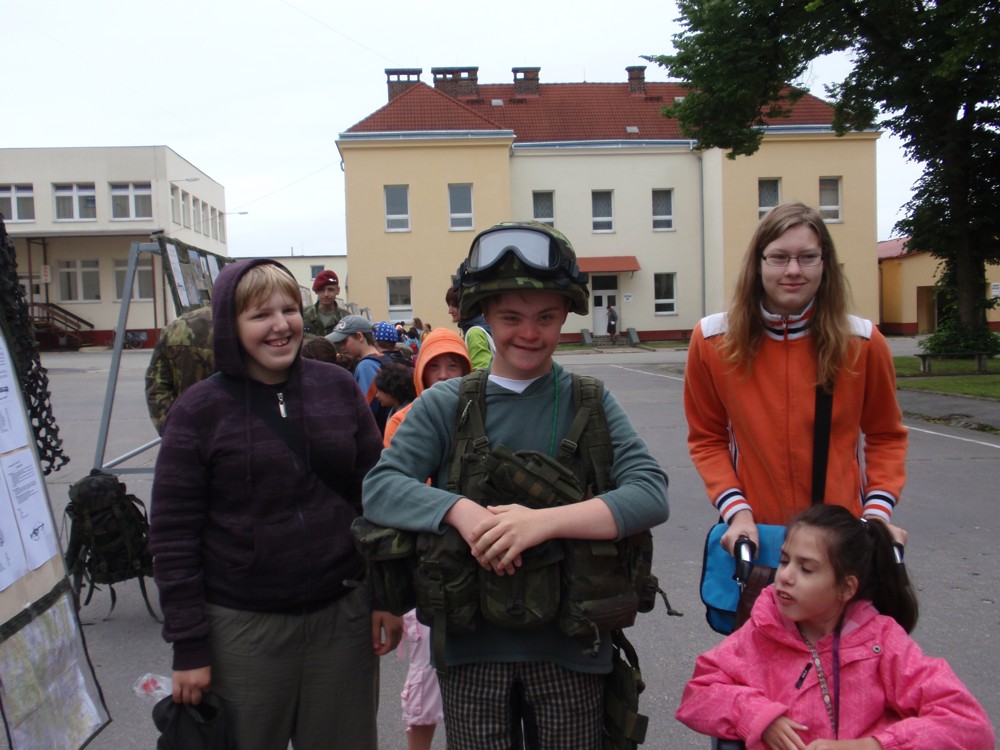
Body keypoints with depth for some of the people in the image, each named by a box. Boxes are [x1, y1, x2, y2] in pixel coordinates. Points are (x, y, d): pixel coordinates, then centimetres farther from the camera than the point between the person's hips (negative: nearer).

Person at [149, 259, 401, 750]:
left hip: (344, 615, 2)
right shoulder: (199, 411, -6)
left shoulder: (337, 387, 1)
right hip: (243, 629, -2)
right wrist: (188, 647, -6)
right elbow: (173, 537, -5)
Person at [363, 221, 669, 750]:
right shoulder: (444, 404, 0)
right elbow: (378, 488, -8)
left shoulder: (589, 402, -1)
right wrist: (460, 509, -26)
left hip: (570, 645, 0)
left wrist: (543, 521, -25)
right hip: (472, 646, 0)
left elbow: (650, 493, -12)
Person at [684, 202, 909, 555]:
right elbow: (706, 439, 0)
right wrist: (736, 510, -11)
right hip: (754, 534, 0)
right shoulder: (712, 340, -9)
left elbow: (886, 437, 5)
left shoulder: (863, 342, -8)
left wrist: (877, 513, -6)